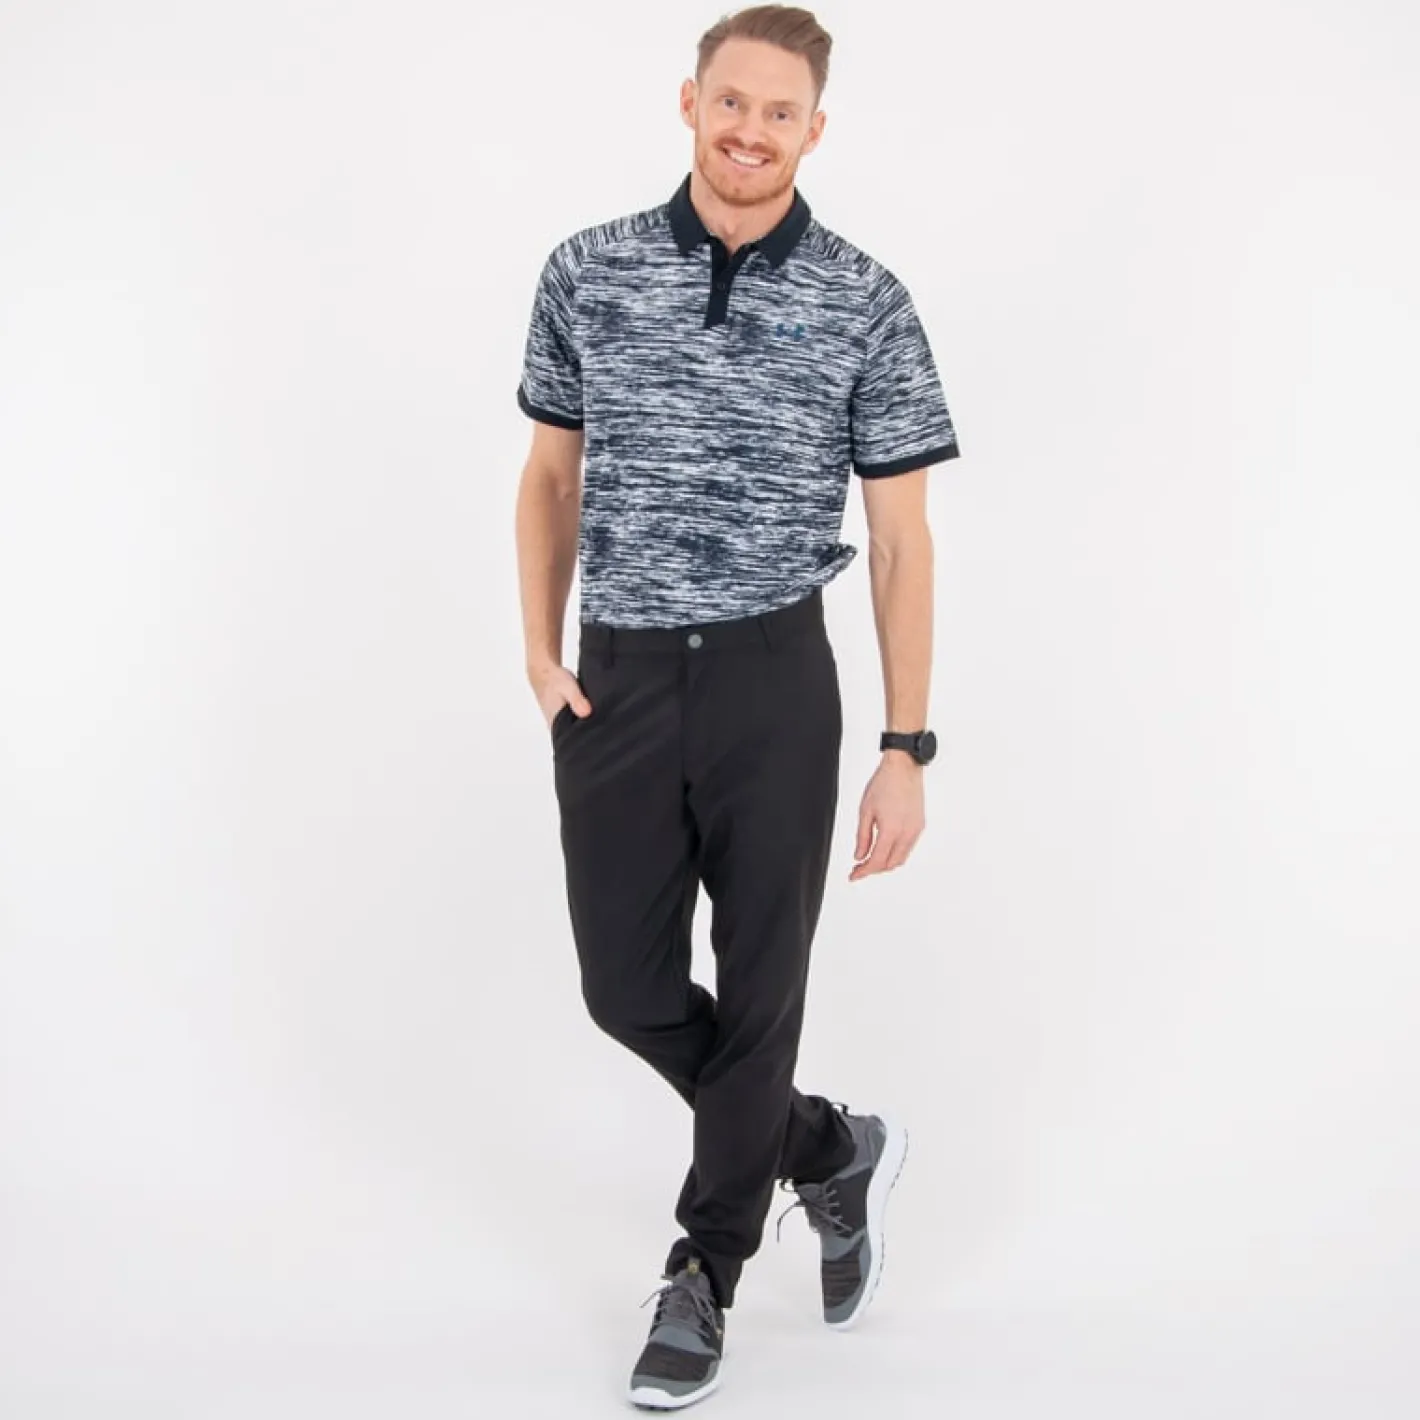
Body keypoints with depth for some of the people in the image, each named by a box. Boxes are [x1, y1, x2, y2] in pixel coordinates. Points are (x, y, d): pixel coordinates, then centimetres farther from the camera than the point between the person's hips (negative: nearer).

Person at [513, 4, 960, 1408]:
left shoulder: (865, 305, -4)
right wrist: (540, 650, -1)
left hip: (773, 681, -2)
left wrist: (906, 749, -6)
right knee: (629, 987, 7)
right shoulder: (587, 273, 2)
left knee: (757, 991, 5)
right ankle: (830, 1151, 32)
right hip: (616, 678, 3)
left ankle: (703, 1275, 26)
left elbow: (900, 538, -2)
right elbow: (551, 473, 12)